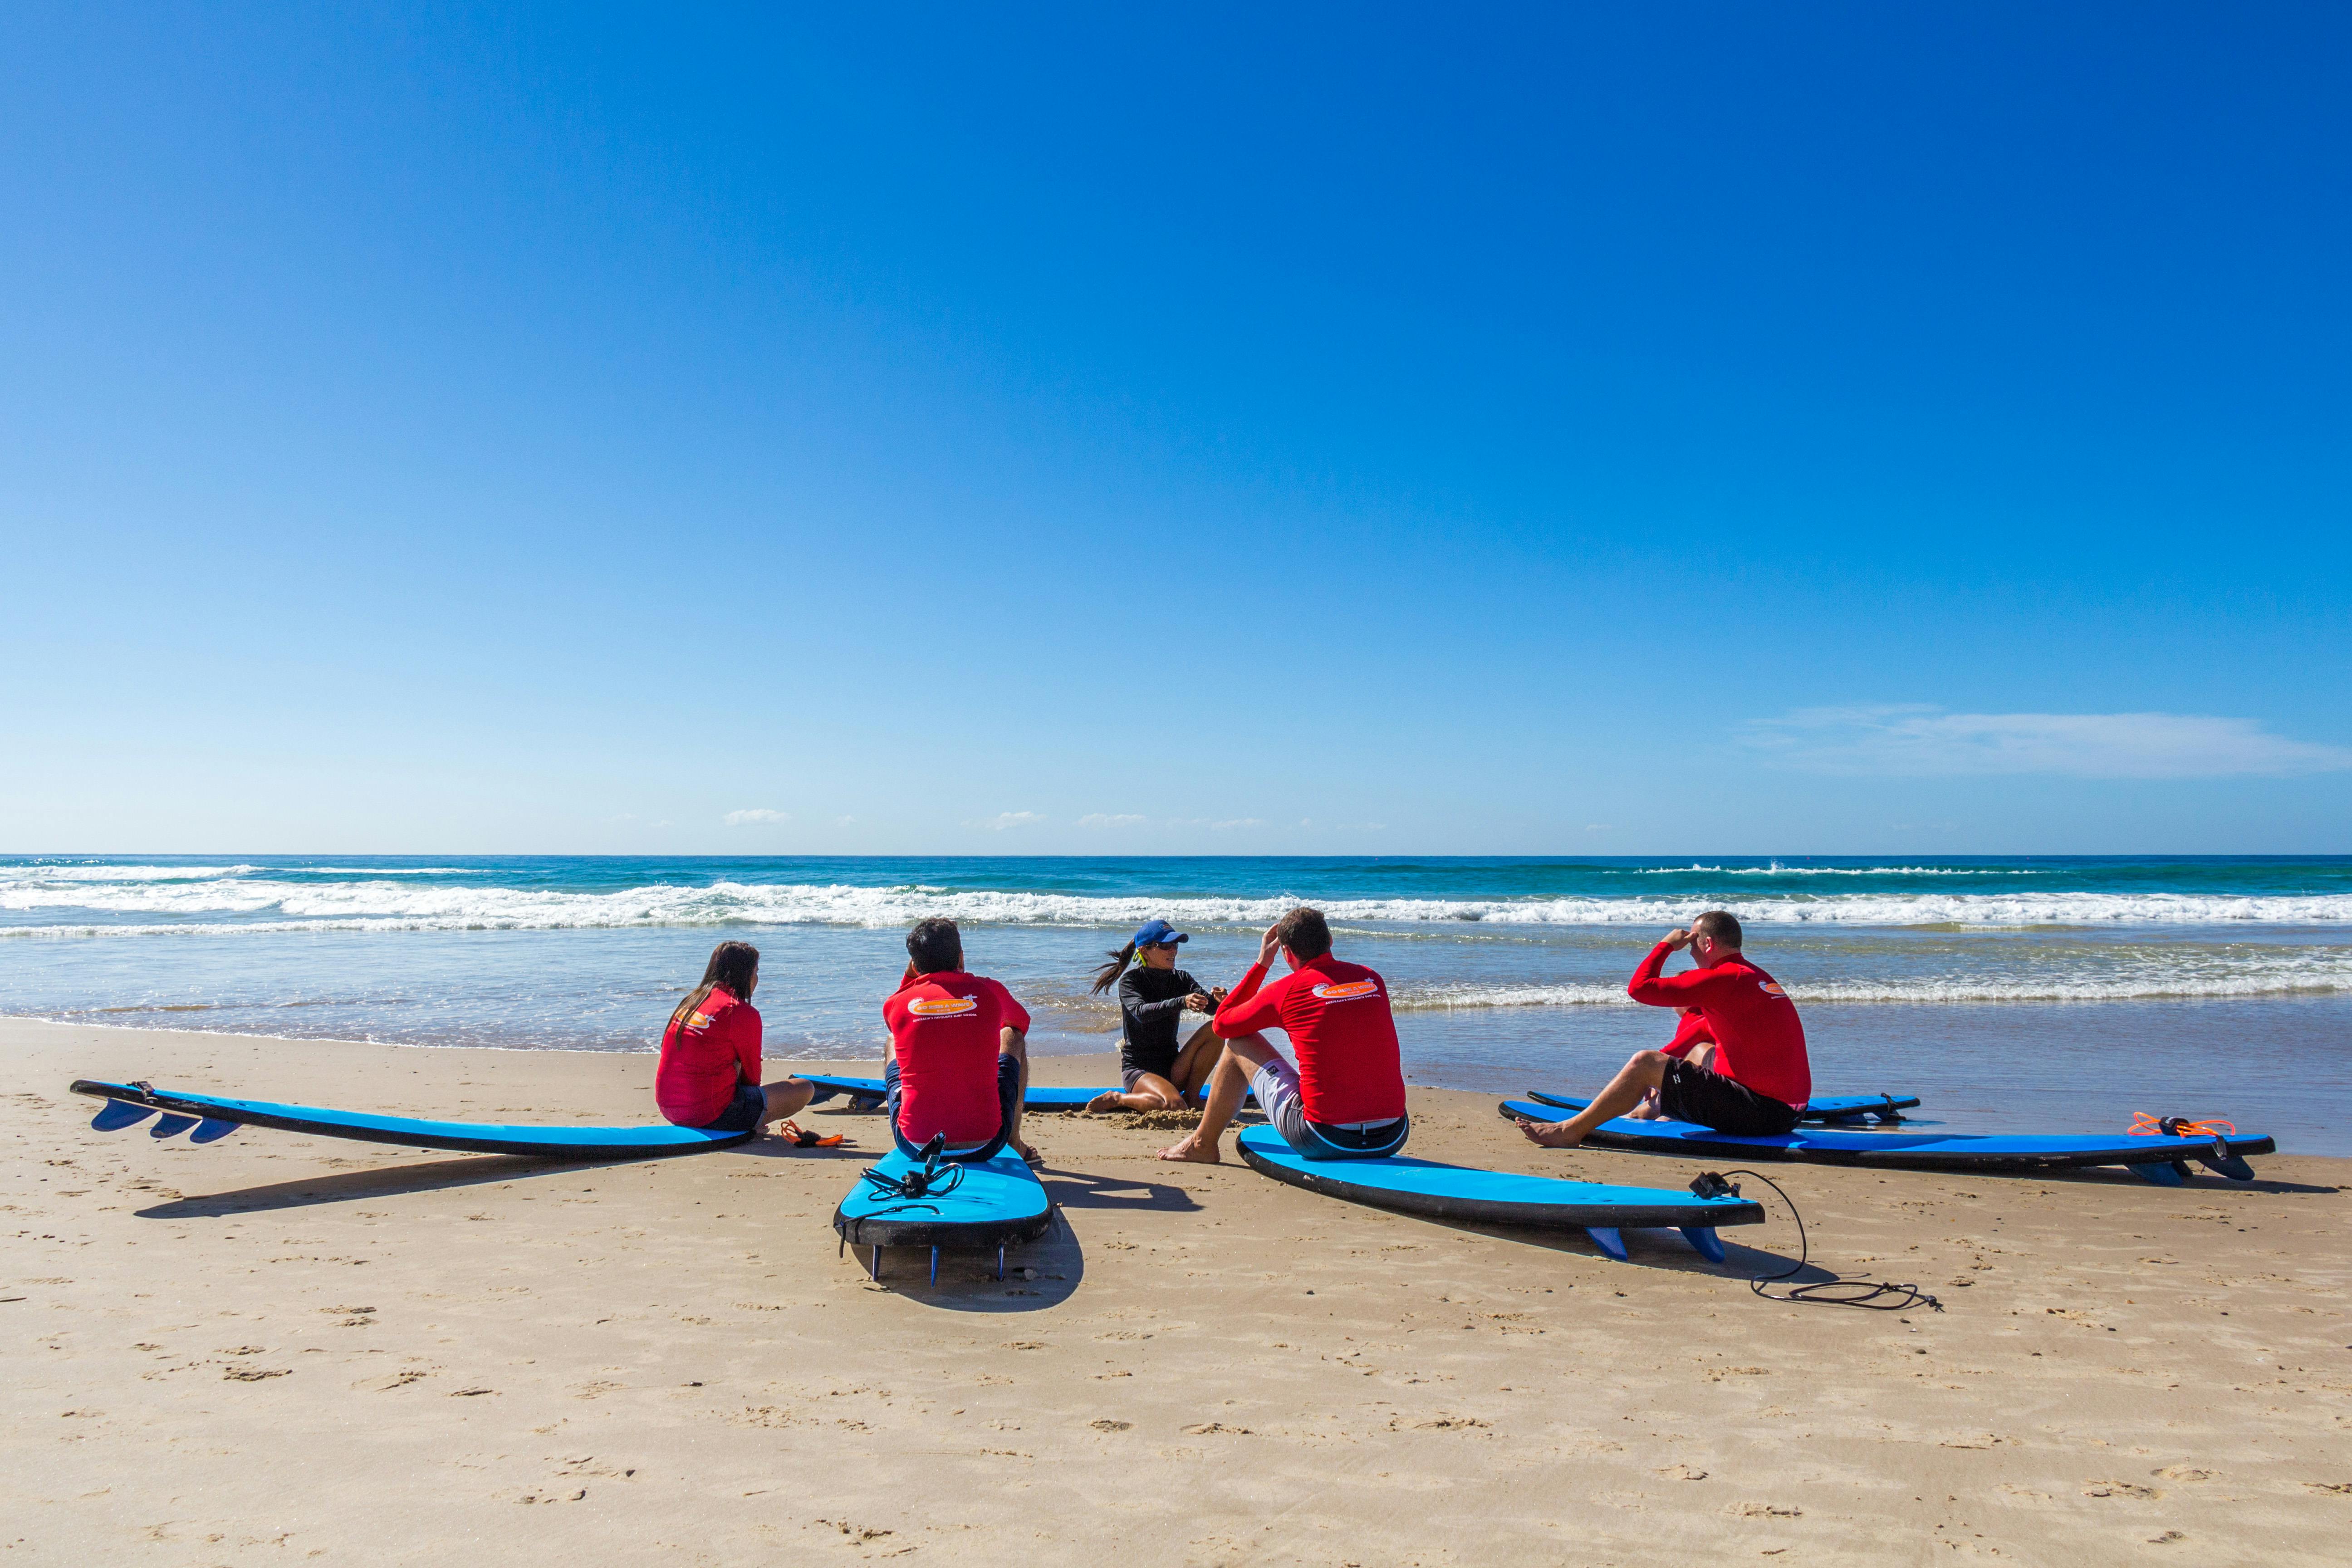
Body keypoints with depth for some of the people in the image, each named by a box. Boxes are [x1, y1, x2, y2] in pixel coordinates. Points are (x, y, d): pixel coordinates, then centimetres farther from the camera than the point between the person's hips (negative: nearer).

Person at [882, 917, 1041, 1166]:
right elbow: (1023, 1021, 22)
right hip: (985, 1145, -1)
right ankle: (1015, 1140, 37)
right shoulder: (990, 991, -4)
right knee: (1012, 1035, 25)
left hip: (914, 1146, 1)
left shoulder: (895, 1004, -3)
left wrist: (908, 978, 14)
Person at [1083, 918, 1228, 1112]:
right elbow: (1141, 1012, -28)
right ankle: (1118, 1099, -7)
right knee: (1174, 1105, -35)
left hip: (1172, 1069, 5)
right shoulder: (1131, 980, -7)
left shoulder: (1181, 979, 8)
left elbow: (1209, 1005, -7)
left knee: (1215, 1031, -17)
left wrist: (1218, 1000, -33)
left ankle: (1190, 1098, -10)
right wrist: (1182, 1003, -45)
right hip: (1138, 1069, -5)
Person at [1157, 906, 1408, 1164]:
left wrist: (1262, 963, 19)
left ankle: (1202, 1145, 31)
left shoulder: (1288, 990, -5)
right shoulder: (1373, 979, 7)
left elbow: (1222, 1024, 13)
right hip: (1393, 1141, 4)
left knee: (1238, 1043, 16)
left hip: (1325, 1141, -4)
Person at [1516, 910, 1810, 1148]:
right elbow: (1707, 1026, 28)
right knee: (1700, 1051, 31)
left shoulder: (1725, 978, -15)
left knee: (1644, 1063, -9)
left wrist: (1666, 945, 1)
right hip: (1787, 1111, 10)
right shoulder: (1758, 977, 16)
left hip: (1758, 1112, -10)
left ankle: (1570, 1132, 1)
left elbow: (1639, 987, -14)